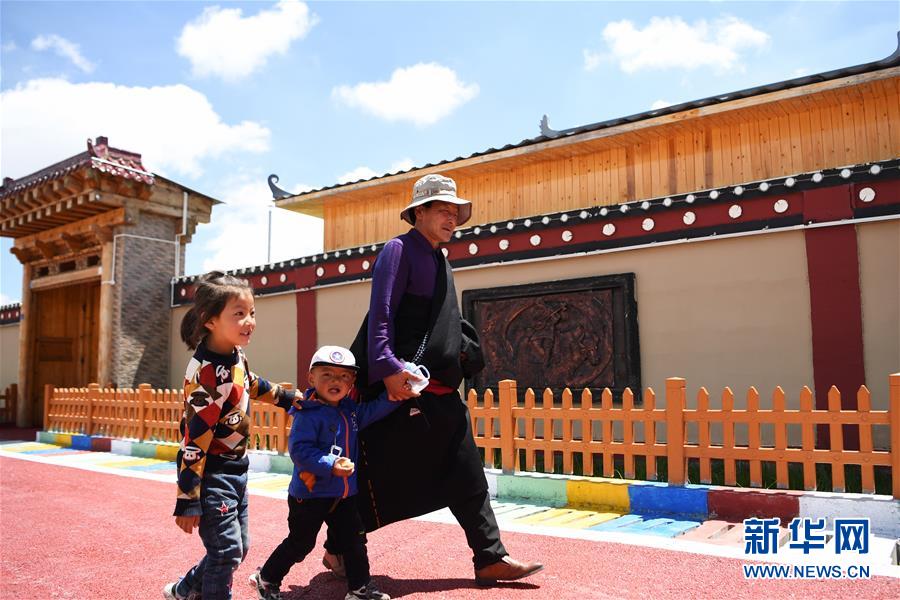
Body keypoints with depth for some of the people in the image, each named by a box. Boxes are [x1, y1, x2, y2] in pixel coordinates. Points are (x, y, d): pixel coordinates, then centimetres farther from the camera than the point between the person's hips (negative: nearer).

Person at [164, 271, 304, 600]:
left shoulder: (236, 357, 1)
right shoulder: (205, 373, -25)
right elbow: (194, 437, -24)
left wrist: (285, 397, 36)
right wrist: (188, 500, -22)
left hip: (236, 470, 9)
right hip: (212, 473, -9)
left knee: (238, 548, 18)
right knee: (227, 550, -6)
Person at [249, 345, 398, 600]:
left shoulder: (349, 409, 3)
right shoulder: (309, 414, -21)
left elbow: (372, 411, 9)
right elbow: (299, 449, -27)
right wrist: (330, 465, -34)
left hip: (344, 494, 7)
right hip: (310, 493, -7)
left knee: (354, 541, 12)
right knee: (300, 543, 9)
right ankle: (266, 579, 32)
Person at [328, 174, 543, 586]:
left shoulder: (439, 261, 19)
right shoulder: (399, 250, -6)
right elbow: (380, 316, -17)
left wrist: (465, 357, 20)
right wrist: (388, 368, -27)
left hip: (441, 393, 8)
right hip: (402, 387, -8)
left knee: (466, 476, 8)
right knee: (376, 479, 4)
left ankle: (490, 559, 16)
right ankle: (337, 550, 25)